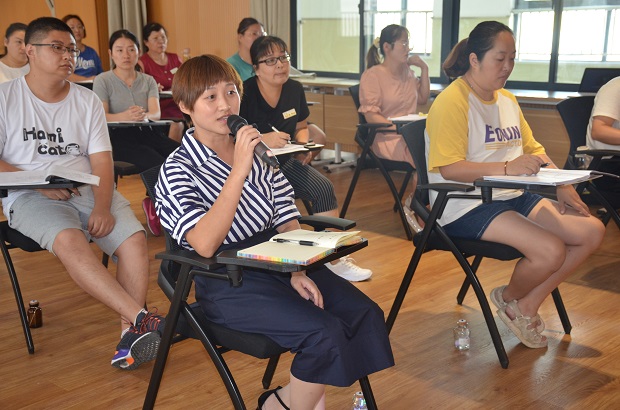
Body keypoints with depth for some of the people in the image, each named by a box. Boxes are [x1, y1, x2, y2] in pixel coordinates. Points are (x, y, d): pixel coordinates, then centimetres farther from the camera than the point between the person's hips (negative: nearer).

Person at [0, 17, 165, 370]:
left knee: (135, 238, -23)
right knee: (70, 241, -34)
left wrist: (103, 206, -15)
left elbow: (102, 161, 3)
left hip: (89, 189, 3)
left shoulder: (87, 100, 13)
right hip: (30, 195, -3)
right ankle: (143, 318, -38)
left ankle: (131, 332, -22)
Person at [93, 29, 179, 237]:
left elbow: (156, 113, 0)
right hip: (118, 137, -4)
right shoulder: (103, 80, 6)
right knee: (159, 163, -32)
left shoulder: (148, 81, 16)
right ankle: (155, 203, -5)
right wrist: (124, 116, -29)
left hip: (147, 133, 4)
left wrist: (143, 115, -26)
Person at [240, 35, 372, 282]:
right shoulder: (244, 93, -11)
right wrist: (263, 139, -28)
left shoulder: (294, 89, 7)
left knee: (323, 187, -15)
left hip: (284, 160, 6)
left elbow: (301, 127, 21)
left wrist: (303, 146, -1)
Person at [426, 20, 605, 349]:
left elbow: (533, 149, 18)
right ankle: (509, 298, 9)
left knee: (592, 231, -4)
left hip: (513, 198, 9)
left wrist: (562, 185, 2)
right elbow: (449, 168, -21)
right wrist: (507, 168, -30)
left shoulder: (507, 100, 16)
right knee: (551, 250, -26)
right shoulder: (453, 101, -13)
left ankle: (526, 306, 7)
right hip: (466, 207, -9)